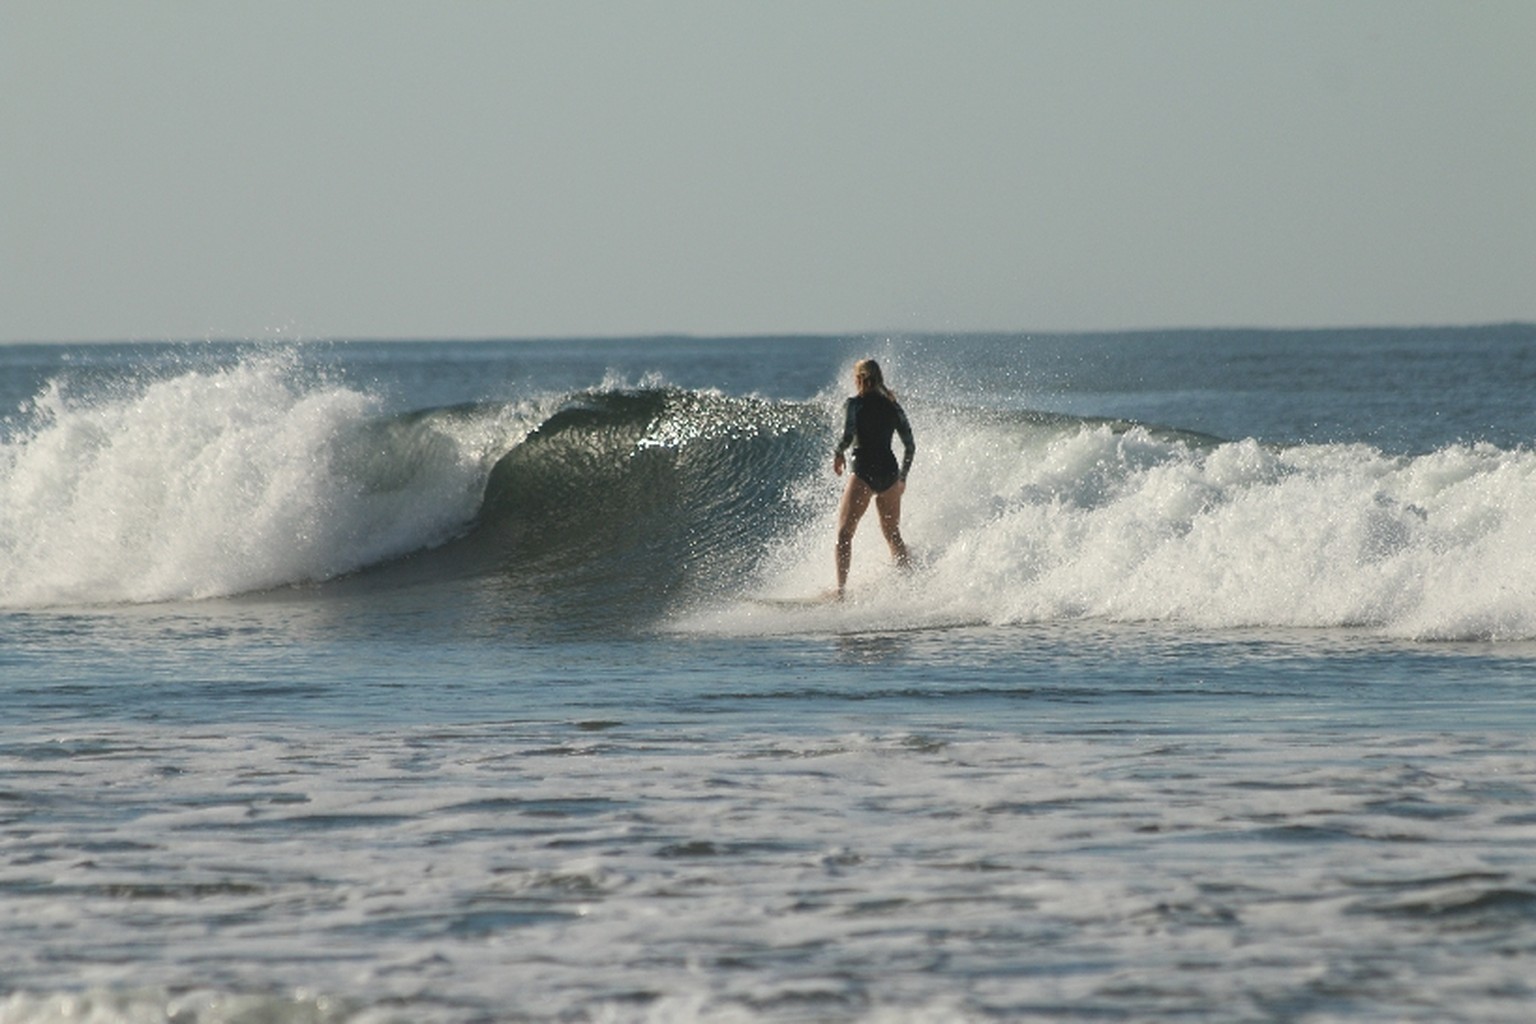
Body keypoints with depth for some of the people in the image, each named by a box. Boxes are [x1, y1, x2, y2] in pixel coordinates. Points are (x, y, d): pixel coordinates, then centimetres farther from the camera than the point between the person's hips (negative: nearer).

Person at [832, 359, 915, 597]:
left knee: (844, 532, -3)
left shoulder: (854, 404, -4)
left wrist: (837, 453, 2)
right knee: (893, 535, 18)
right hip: (890, 472, 5)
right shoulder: (893, 407, 10)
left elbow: (848, 435, -19)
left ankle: (841, 590, -13)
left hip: (864, 472, -5)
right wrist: (902, 476, 24)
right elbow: (910, 446, 11)